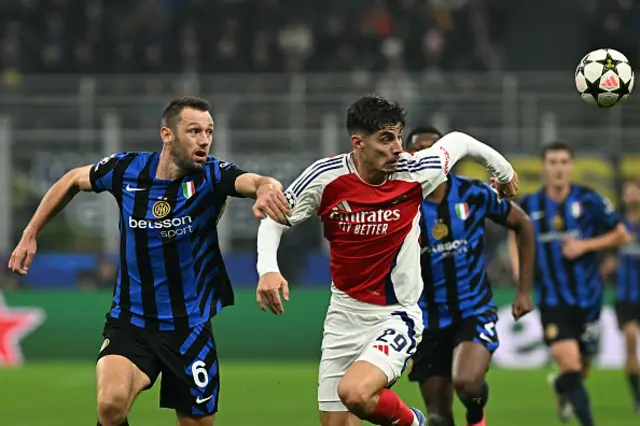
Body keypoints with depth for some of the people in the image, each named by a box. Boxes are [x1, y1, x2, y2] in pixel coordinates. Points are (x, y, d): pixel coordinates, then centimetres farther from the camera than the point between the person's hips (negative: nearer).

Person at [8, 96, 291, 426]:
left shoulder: (211, 176, -10)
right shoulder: (126, 169, -6)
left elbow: (251, 181, -32)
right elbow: (73, 181, 14)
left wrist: (266, 187, -56)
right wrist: (30, 235, 15)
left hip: (189, 327, 0)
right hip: (129, 322, 0)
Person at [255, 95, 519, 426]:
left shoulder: (414, 172, -13)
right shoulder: (326, 176, -12)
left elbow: (458, 141, 7)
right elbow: (275, 218, 1)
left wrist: (504, 172, 23)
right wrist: (267, 269, -16)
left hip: (397, 315, -3)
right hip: (345, 312, 3)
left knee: (355, 393, -28)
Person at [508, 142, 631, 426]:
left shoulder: (589, 201, -6)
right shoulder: (529, 206, -1)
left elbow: (622, 236, 0)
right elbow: (515, 237, 18)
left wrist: (586, 245, -14)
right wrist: (519, 269, -1)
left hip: (588, 298, 1)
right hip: (552, 300, -1)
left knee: (581, 367, 12)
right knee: (568, 361, -19)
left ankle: (562, 387, 47)